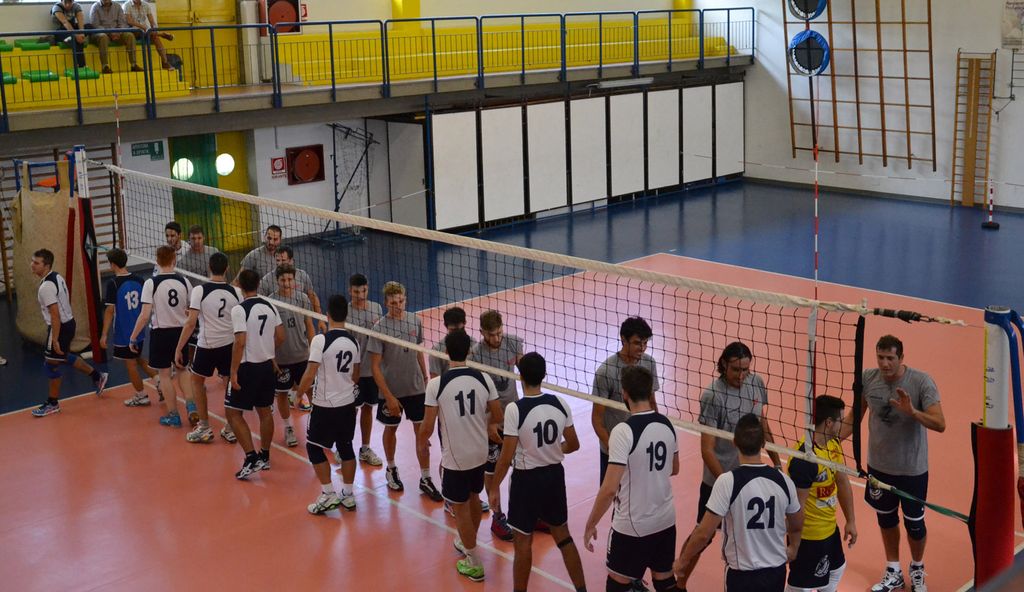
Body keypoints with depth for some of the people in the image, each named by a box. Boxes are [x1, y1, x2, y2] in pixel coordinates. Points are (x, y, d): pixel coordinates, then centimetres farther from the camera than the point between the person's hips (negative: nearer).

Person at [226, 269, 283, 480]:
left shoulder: (239, 310, -16)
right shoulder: (270, 307, 3)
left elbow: (240, 342, -21)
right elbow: (280, 337, 7)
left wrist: (233, 372, -16)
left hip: (247, 367, -6)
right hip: (267, 365, 6)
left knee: (232, 412, 3)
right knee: (265, 412, 16)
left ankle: (251, 458, -5)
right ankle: (264, 457, 27)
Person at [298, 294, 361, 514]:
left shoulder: (320, 340, -18)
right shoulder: (353, 341, 1)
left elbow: (310, 375, -19)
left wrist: (301, 390, 0)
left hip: (325, 405, -6)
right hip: (348, 403, 6)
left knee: (314, 447, 8)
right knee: (346, 447, 15)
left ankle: (328, 494, 6)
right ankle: (348, 495, 22)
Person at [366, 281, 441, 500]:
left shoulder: (415, 321, -3)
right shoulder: (380, 328, -16)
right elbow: (375, 366, -14)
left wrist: (426, 378, 13)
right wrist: (389, 397, -17)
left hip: (416, 387, 3)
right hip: (391, 390, -3)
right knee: (391, 428, 16)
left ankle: (425, 479, 12)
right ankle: (391, 469, 38)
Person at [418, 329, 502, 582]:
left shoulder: (436, 384, -18)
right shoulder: (484, 379, -8)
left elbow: (428, 426, -15)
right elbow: (497, 417, 1)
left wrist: (421, 444, 7)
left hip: (454, 457, -4)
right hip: (480, 453, 4)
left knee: (461, 507, 11)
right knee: (474, 498, 25)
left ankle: (474, 563, 20)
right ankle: (468, 543, 47)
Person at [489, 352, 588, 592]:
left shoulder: (515, 409, -21)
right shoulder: (560, 404, -6)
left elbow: (506, 458, -18)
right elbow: (573, 445, 5)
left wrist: (493, 487, -5)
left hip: (527, 479, -5)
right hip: (554, 475, 5)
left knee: (523, 542, 9)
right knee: (563, 535, 20)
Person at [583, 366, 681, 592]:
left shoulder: (623, 431, -22)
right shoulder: (667, 425, -2)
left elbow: (609, 489, -23)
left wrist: (590, 524, -12)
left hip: (632, 526, -6)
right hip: (665, 521, 6)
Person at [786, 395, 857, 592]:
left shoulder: (833, 444, -2)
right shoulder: (804, 458, -31)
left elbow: (843, 482, 10)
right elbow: (796, 507, -26)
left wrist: (851, 521, 13)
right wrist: (795, 544, -21)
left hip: (830, 527, 9)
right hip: (808, 535, -9)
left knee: (836, 569, 29)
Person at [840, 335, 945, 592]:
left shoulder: (921, 381, -20)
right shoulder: (868, 378, -10)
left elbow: (940, 424, -26)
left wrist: (912, 411, -42)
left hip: (912, 469, -3)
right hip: (879, 465, 3)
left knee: (914, 523, 11)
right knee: (886, 519, 18)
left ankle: (917, 570, 38)